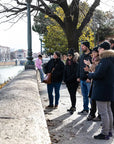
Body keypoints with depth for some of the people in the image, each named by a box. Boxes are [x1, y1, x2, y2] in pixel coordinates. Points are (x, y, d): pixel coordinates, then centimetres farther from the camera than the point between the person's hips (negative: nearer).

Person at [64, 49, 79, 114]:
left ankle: (73, 107, -7)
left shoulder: (75, 63, -9)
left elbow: (75, 73, -14)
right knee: (71, 94, 11)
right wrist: (65, 79, 6)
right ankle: (73, 107, 19)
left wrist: (69, 79, -16)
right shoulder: (67, 63, 12)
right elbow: (65, 72, 16)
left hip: (74, 81, -7)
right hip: (68, 82, 7)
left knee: (73, 94, -8)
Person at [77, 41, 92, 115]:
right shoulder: (82, 56, 16)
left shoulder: (91, 55, -9)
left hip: (88, 80, -8)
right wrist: (78, 76, 14)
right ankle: (85, 109, 22)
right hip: (82, 80, 8)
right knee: (85, 96, 13)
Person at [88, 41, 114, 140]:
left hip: (102, 90, -10)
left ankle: (105, 134, 1)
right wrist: (92, 73, 11)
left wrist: (90, 74, -5)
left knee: (103, 112, -5)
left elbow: (99, 74, -24)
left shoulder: (105, 60, -18)